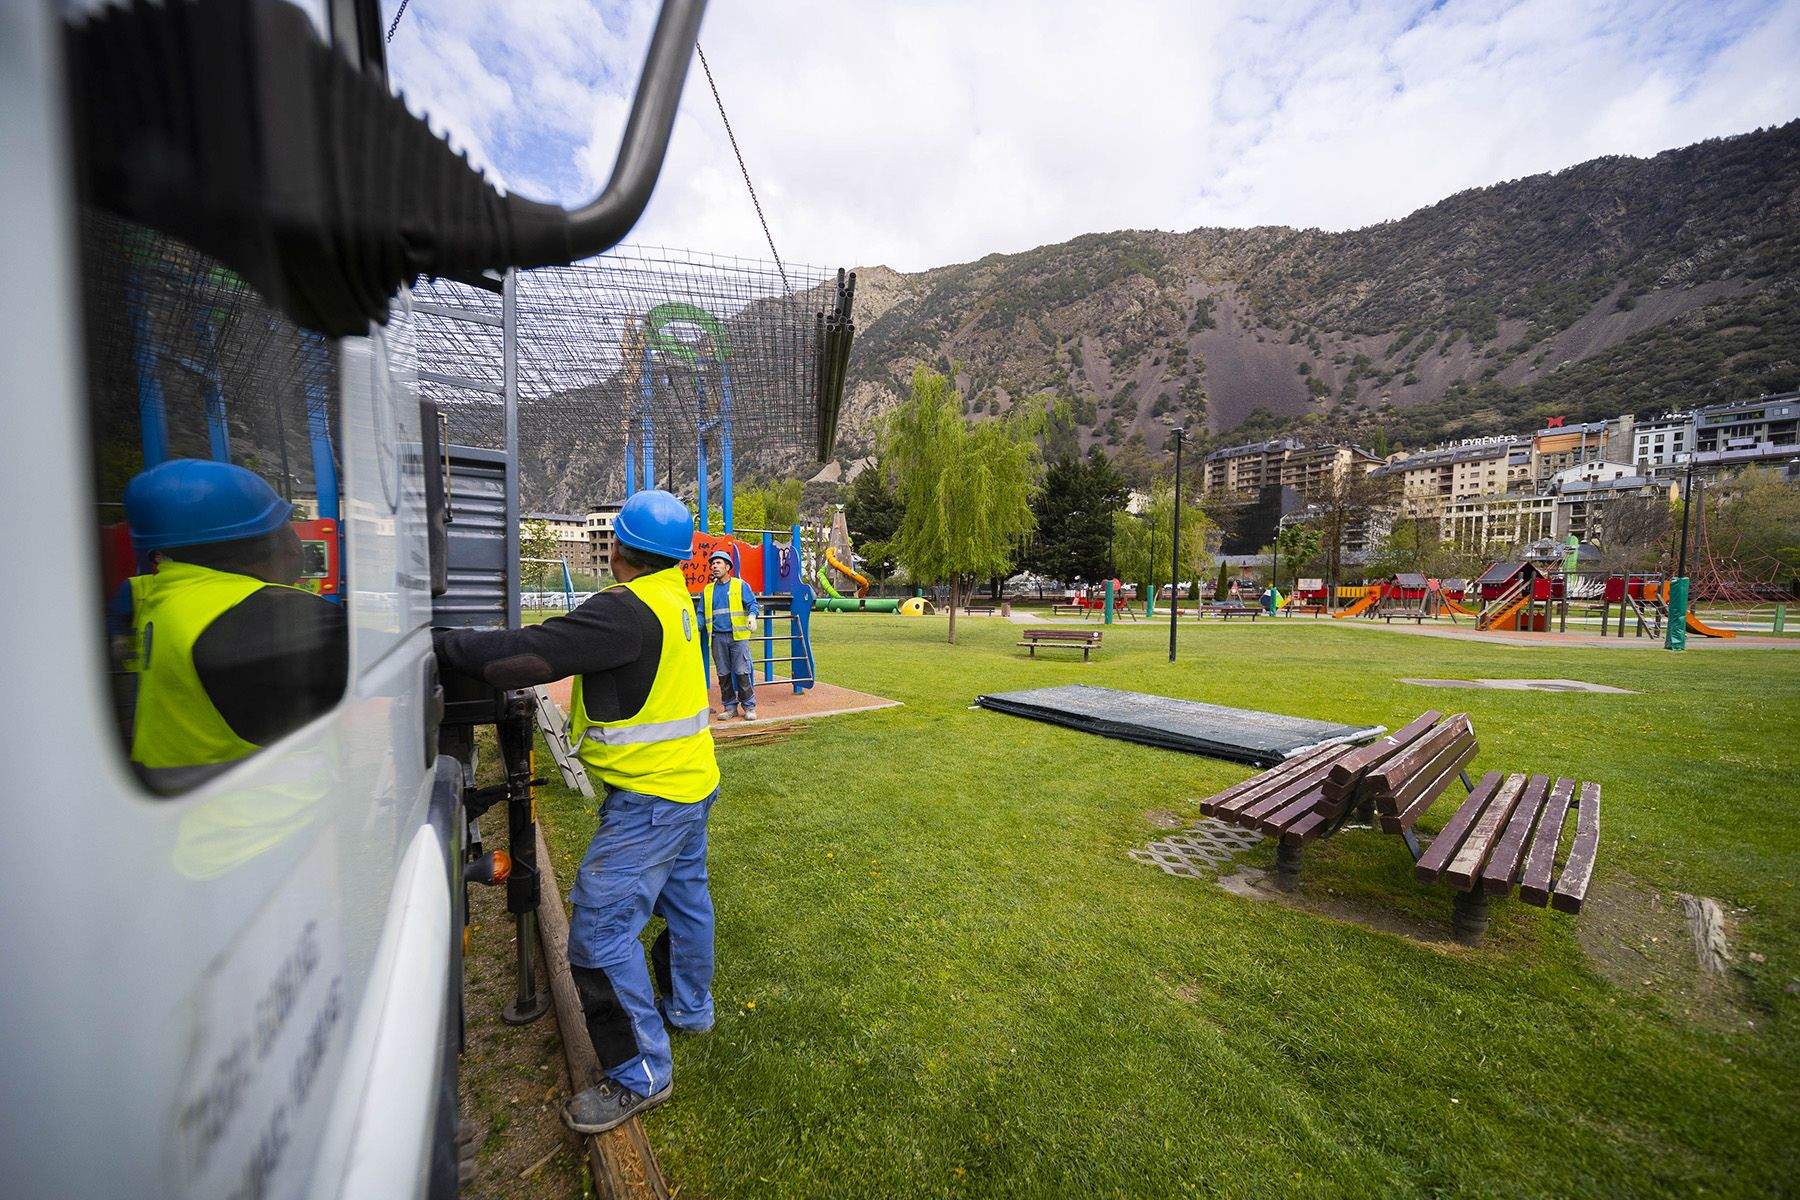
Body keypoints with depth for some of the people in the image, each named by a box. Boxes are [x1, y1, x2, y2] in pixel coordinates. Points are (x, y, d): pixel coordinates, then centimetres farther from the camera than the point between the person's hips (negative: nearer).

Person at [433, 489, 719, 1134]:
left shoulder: (626, 609, -23)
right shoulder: (674, 597, 5)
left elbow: (531, 653, -24)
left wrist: (441, 643, -12)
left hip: (648, 797, -10)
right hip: (691, 781, 10)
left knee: (600, 931, 2)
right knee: (685, 899, 25)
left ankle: (642, 1074, 17)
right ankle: (689, 1008, 47)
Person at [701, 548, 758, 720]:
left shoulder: (740, 585, 5)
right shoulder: (707, 590, 16)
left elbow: (752, 603, 0)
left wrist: (752, 616, -21)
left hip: (738, 636, -4)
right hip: (718, 637, 4)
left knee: (742, 672, -6)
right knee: (723, 674, 7)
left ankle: (749, 706, 4)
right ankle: (729, 705, 18)